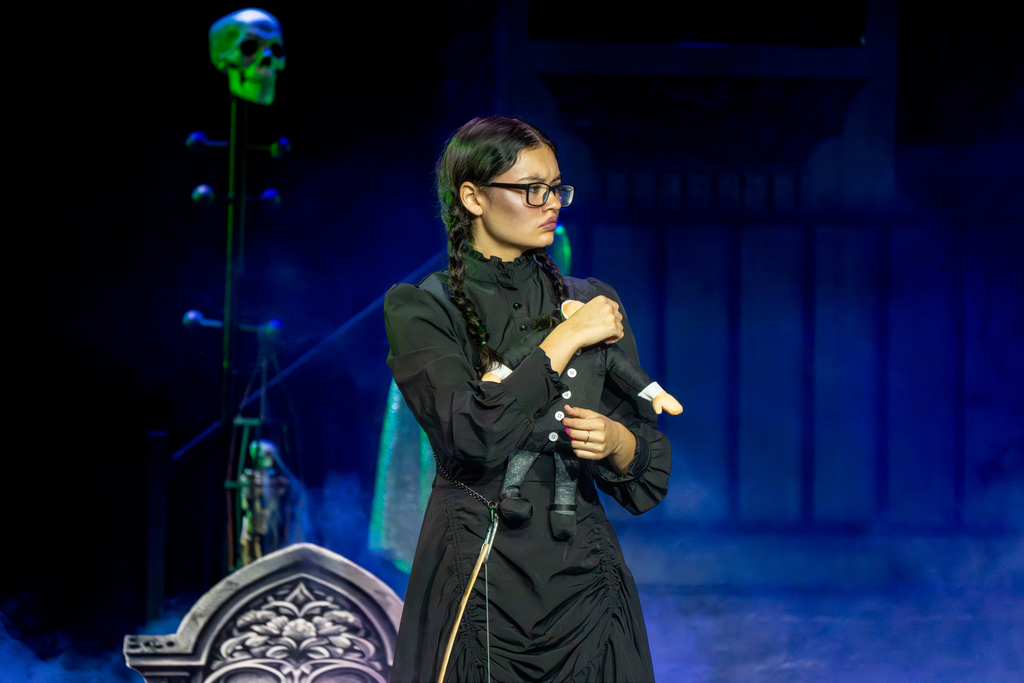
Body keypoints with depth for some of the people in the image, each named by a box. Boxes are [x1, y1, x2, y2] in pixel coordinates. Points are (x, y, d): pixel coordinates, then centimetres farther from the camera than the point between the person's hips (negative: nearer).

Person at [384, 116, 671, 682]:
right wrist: (565, 341, -12)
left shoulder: (592, 303, 9)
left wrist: (617, 442, -12)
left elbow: (652, 464, 11)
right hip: (481, 587, -3)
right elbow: (472, 432, -19)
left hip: (583, 578, 3)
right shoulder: (420, 310, -2)